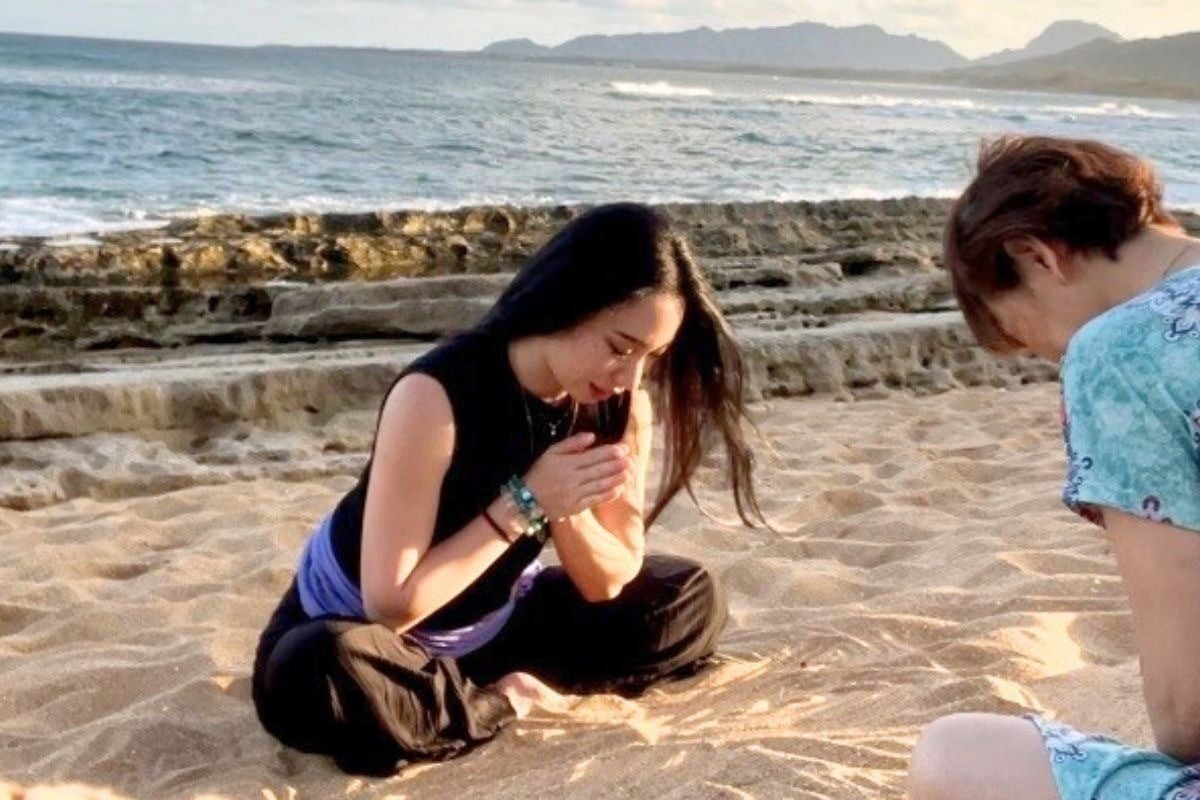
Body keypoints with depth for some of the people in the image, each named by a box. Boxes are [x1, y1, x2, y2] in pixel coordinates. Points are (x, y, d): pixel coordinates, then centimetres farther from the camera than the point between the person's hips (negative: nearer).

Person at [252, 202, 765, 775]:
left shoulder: (623, 406, -13)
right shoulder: (436, 396, -31)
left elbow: (609, 585, -7)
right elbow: (390, 604, -28)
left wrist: (566, 507, -27)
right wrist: (525, 503, -31)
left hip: (486, 632, 6)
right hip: (358, 632, -5)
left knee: (691, 601, -3)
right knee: (317, 677, -40)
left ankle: (487, 687, -9)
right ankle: (497, 703, -13)